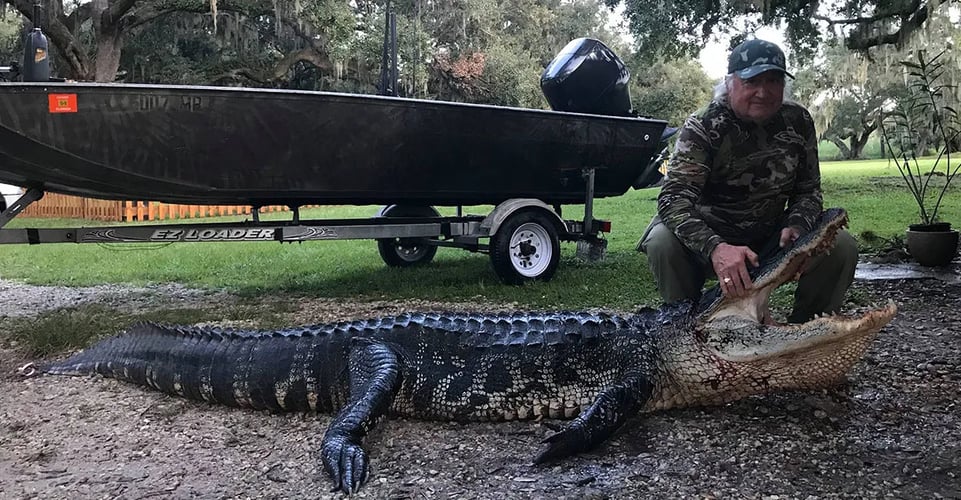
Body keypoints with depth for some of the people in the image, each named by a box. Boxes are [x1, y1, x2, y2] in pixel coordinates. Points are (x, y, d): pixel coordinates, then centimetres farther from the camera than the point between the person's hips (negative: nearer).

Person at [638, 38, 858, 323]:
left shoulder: (798, 121, -4)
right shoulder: (703, 127, -19)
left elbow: (808, 189, 5)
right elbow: (674, 197, -32)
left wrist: (796, 227, -20)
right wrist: (716, 249, -49)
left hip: (771, 240, 4)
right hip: (708, 237, -4)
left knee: (842, 246, -17)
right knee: (663, 242, -34)